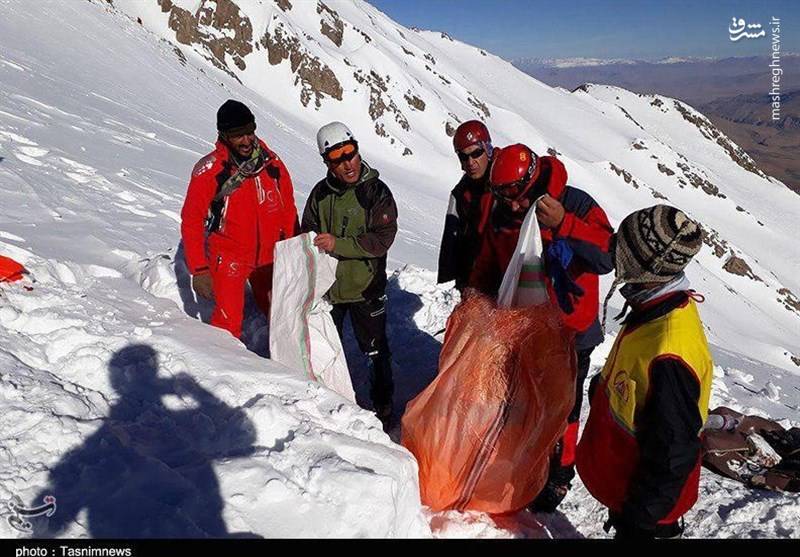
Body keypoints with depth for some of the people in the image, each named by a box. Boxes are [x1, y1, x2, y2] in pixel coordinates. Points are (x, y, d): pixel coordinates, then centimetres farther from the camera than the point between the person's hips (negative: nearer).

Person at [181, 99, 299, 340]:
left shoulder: (272, 162, -5)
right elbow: (191, 222, -11)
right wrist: (199, 270, -15)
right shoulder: (208, 170, -15)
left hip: (268, 257, 4)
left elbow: (288, 210, 4)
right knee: (228, 321, -2)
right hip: (228, 258, -4)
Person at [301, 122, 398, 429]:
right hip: (327, 285, 5)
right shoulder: (321, 193, 1)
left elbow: (382, 239, -20)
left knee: (374, 350, 10)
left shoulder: (376, 191, -12)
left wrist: (338, 244, -26)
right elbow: (307, 232, 12)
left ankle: (383, 405, 29)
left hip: (365, 288, -4)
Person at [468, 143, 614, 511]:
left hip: (569, 332, -4)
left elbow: (608, 258, -32)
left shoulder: (575, 204, -19)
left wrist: (563, 224, -43)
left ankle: (558, 477, 33)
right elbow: (487, 267, 9)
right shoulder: (502, 216, -4)